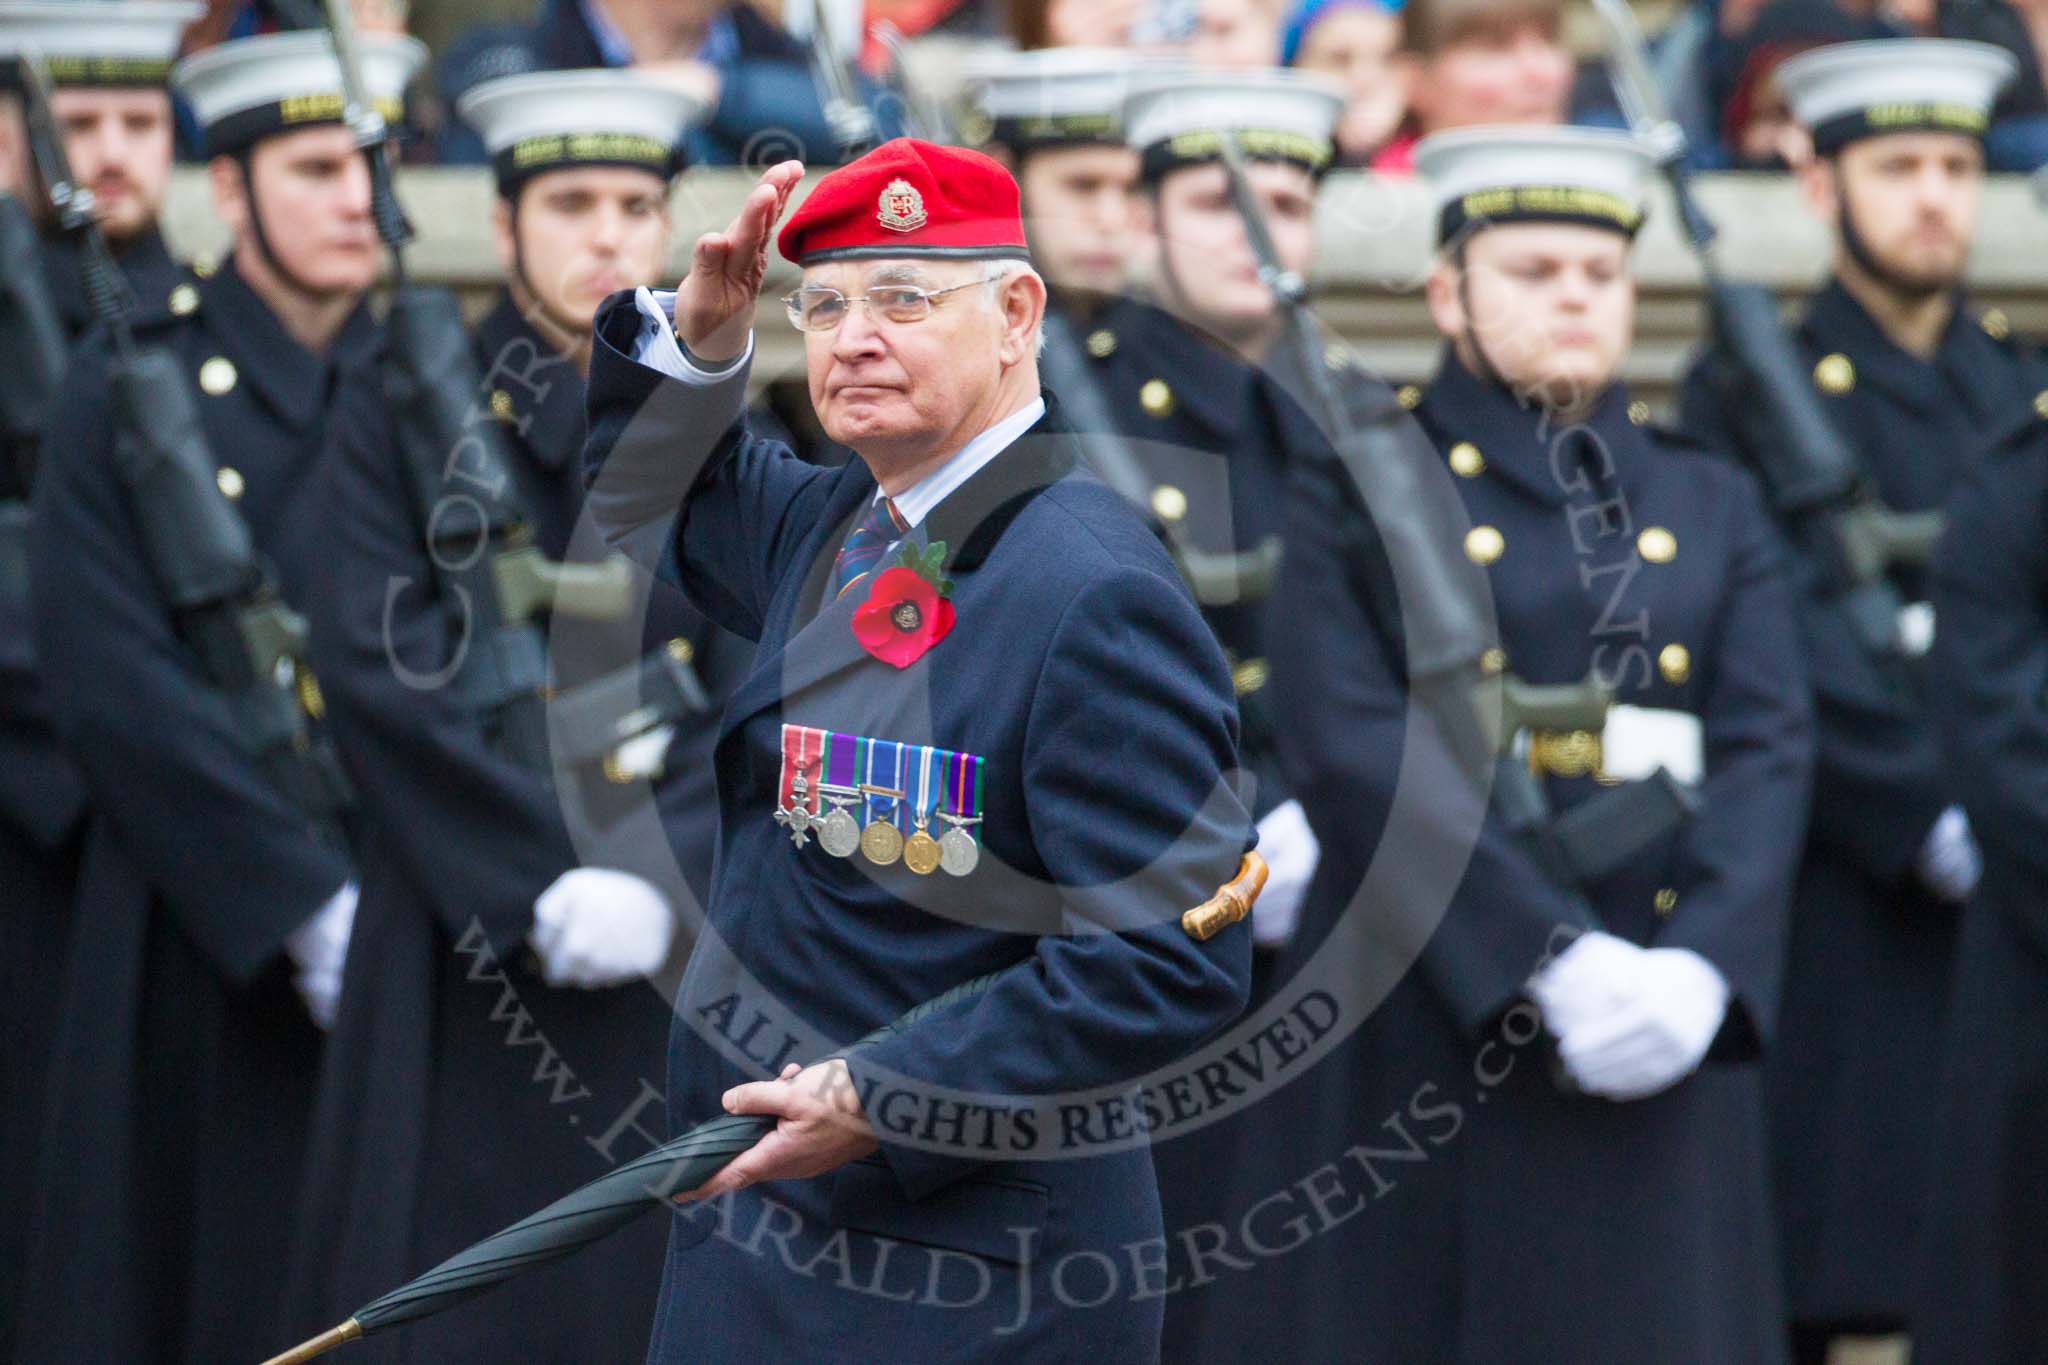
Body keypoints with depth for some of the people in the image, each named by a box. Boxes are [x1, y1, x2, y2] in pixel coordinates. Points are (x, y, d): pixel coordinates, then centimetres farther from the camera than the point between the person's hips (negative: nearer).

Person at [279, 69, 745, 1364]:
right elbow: (383, 669, -7)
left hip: (672, 953, 3)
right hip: (464, 950, -2)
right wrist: (544, 873, -14)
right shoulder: (403, 408, 3)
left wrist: (658, 879, -13)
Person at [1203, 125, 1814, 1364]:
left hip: (1660, 1036, 3)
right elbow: (1356, 751, -10)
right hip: (1423, 1043, -3)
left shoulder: (1711, 505, 16)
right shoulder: (1361, 491, 4)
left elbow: (1771, 749, 3)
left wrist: (1699, 968, -16)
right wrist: (1552, 963, -20)